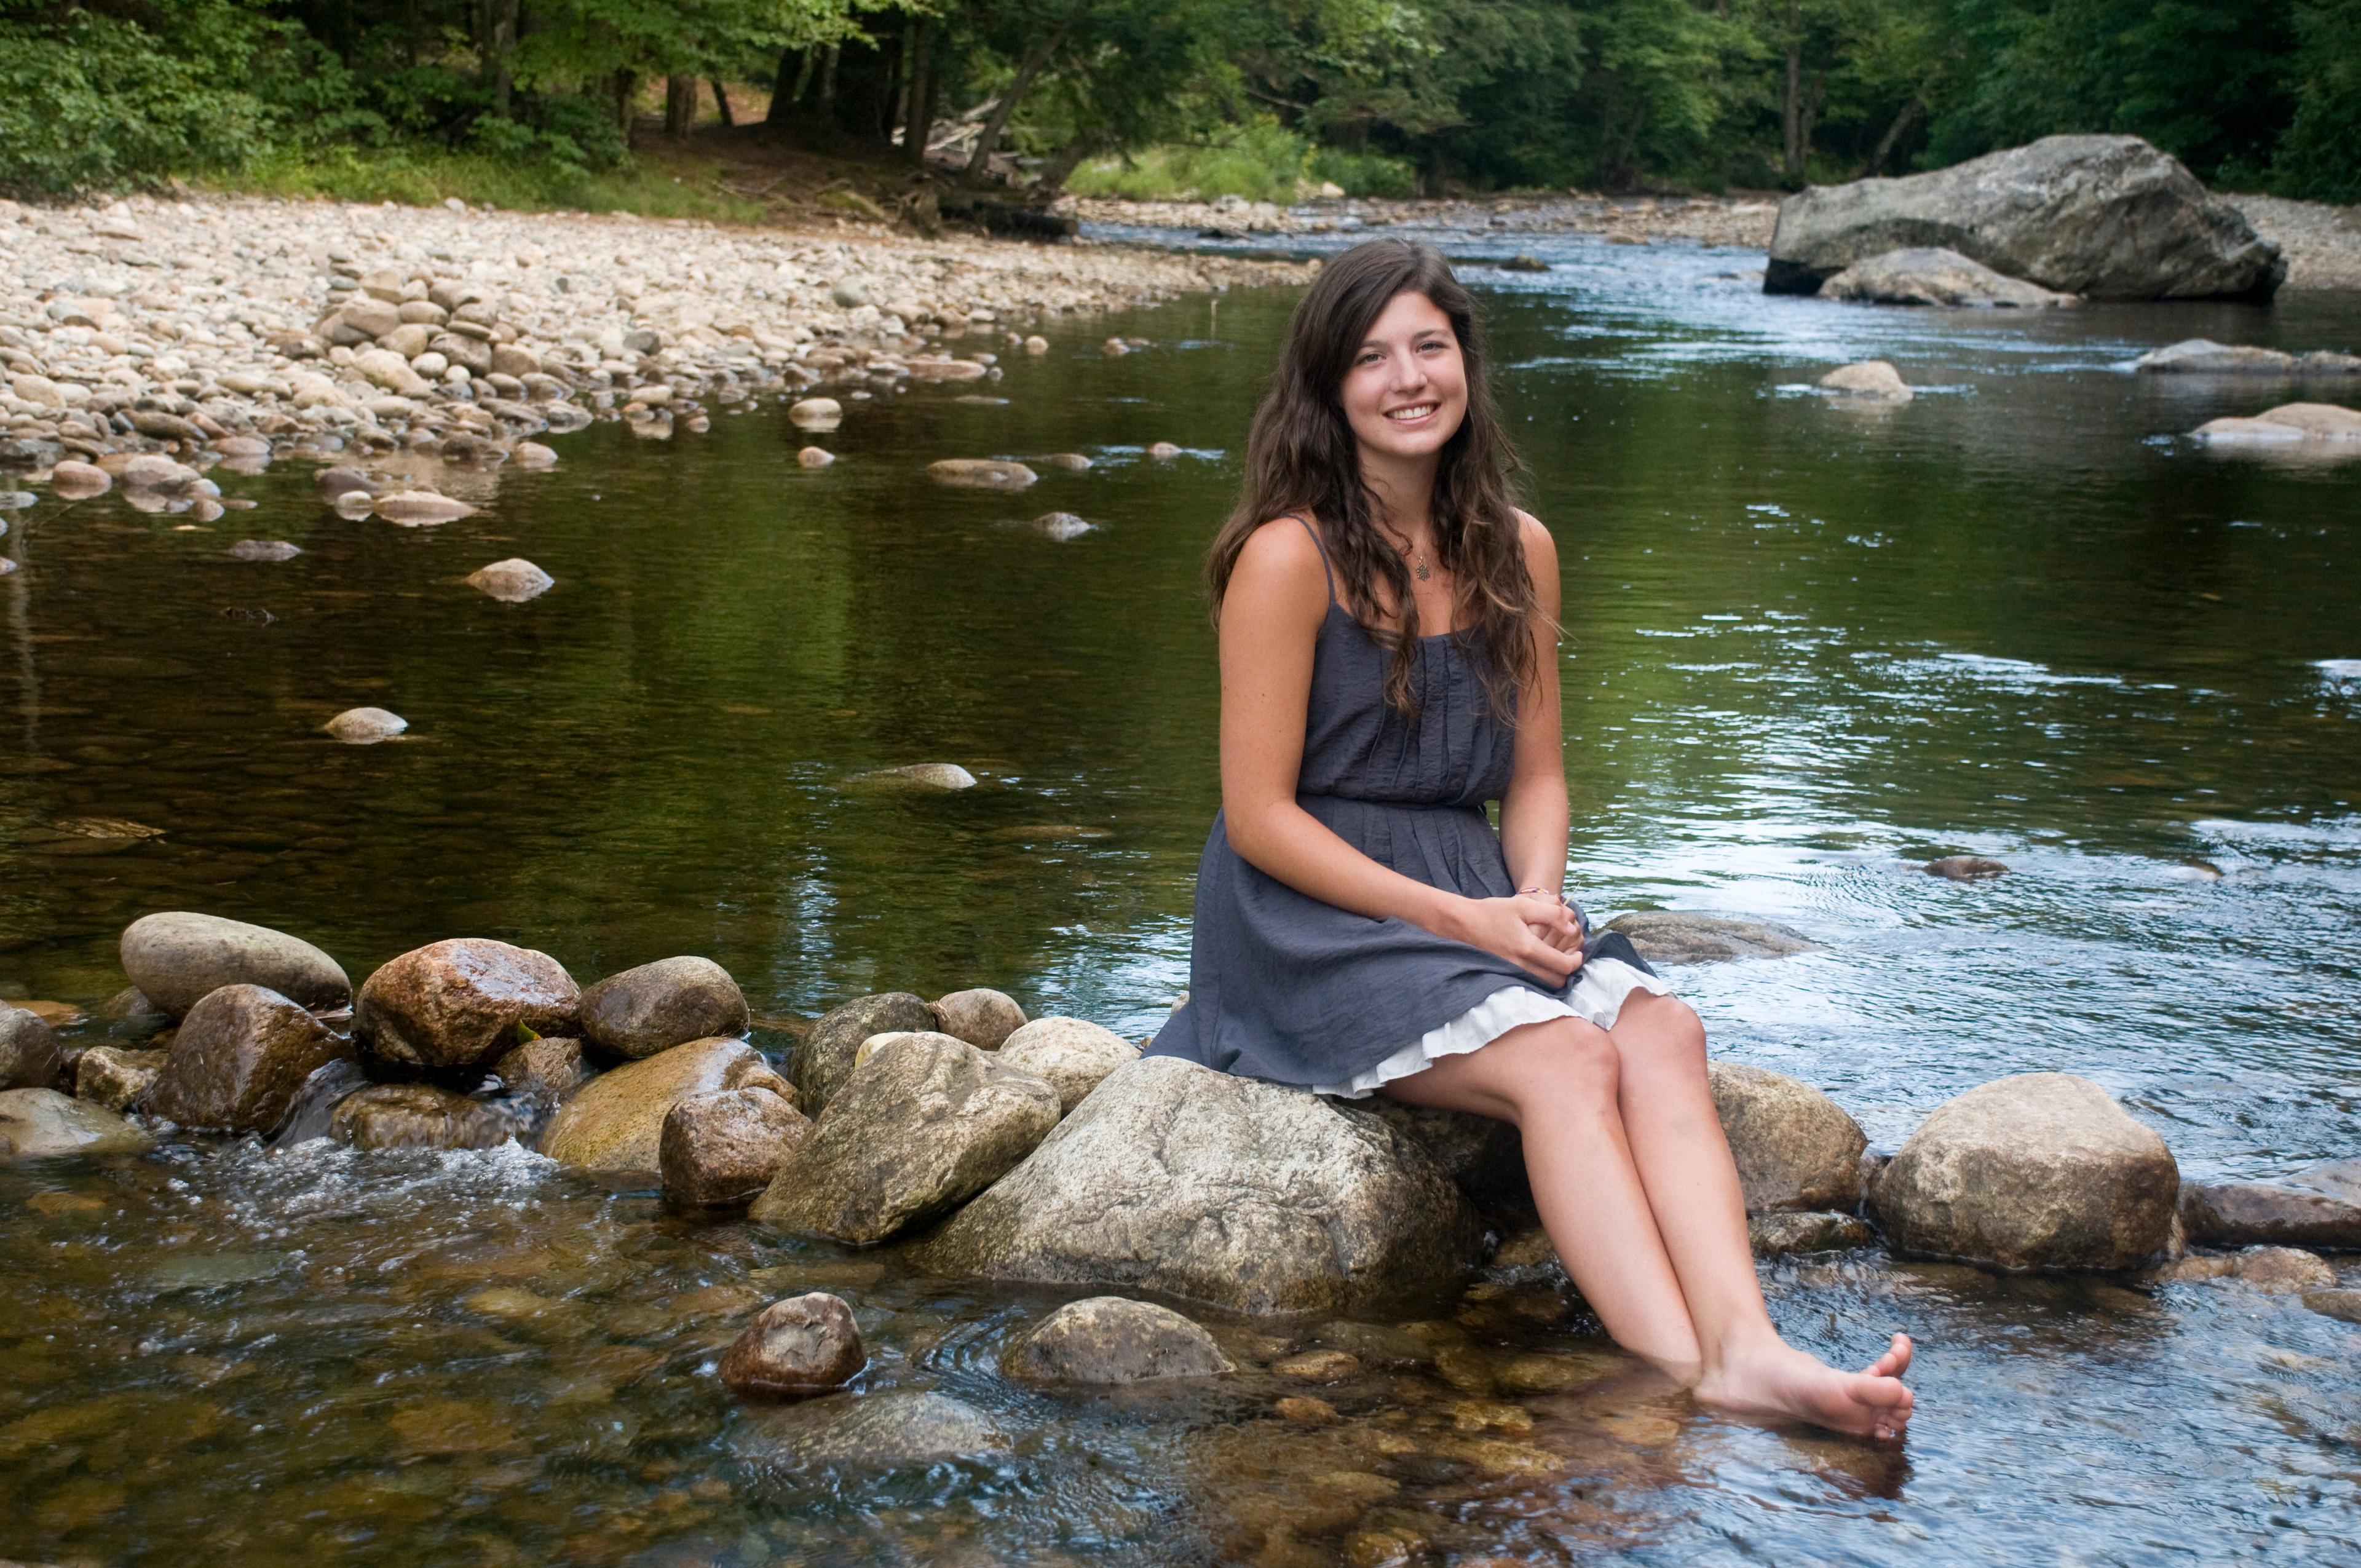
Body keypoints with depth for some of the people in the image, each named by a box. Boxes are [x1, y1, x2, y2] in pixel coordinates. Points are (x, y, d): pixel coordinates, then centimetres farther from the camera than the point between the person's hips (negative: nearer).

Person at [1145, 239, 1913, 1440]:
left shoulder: (1517, 553, 9)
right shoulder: (1289, 556, -10)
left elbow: (1536, 778, 15)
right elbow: (1260, 815, -12)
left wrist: (1535, 901, -8)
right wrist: (1457, 918, -18)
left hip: (1477, 898, 6)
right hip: (1310, 914, -5)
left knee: (1659, 1030, -24)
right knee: (1562, 1058, -30)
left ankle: (1746, 1348, -42)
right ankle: (1688, 1380, -40)